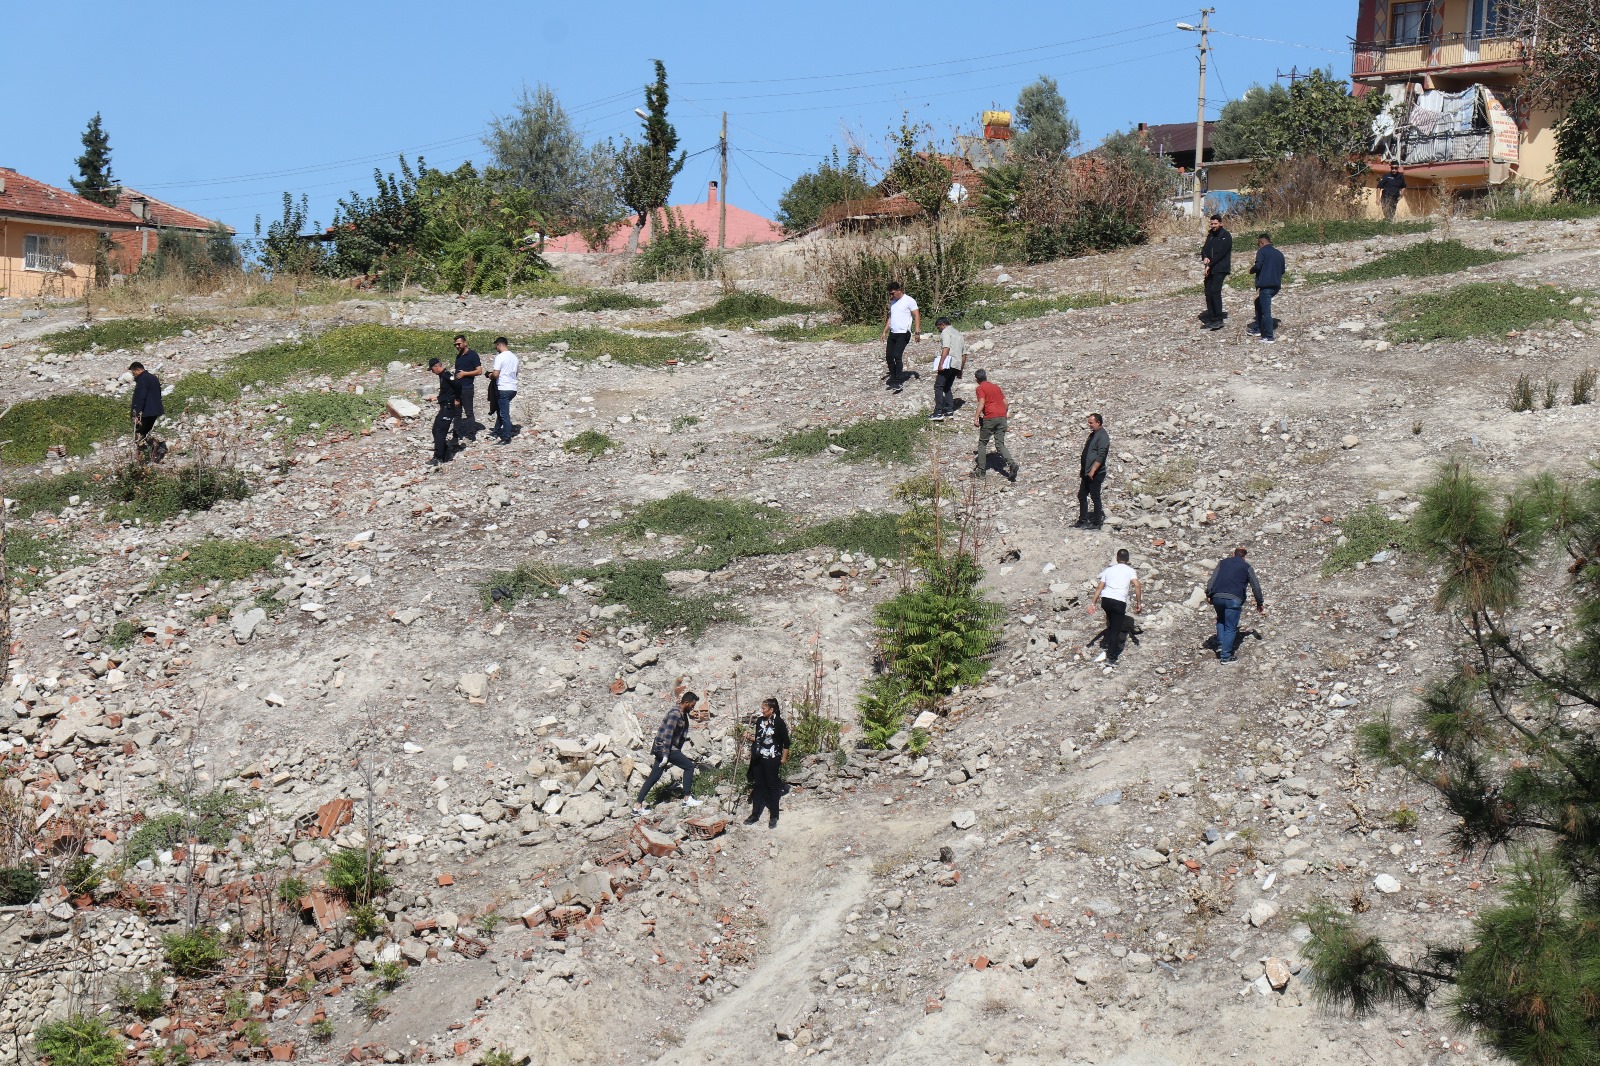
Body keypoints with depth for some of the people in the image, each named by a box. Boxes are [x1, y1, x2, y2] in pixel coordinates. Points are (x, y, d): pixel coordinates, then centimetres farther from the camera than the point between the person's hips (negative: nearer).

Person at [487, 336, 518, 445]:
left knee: (504, 414, -3)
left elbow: (496, 374, -21)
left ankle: (506, 438, 0)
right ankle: (497, 430, 32)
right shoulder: (514, 357, 11)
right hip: (513, 388, 8)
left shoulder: (500, 357, -14)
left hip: (503, 389, -8)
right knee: (500, 409, 24)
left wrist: (490, 376, 3)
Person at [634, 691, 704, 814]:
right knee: (689, 766, -7)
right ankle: (687, 799, -5)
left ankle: (638, 806, 8)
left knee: (654, 777, 8)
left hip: (659, 748, 10)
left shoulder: (682, 713, 14)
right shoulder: (675, 714, -17)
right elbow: (667, 735, -23)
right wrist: (666, 755, -25)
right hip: (665, 747, -10)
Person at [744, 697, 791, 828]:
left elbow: (786, 742, -7)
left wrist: (784, 758, -8)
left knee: (772, 786, 2)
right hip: (758, 758, 6)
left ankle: (773, 817, 9)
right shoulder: (760, 721, 8)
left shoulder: (779, 723, -10)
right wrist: (750, 738, 1)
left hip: (771, 760, -6)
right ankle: (755, 815, 20)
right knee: (758, 786, 12)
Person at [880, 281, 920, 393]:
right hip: (892, 333, 7)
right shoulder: (892, 302, 17)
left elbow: (917, 316, -7)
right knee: (888, 356, 4)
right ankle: (893, 377, 20)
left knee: (897, 356, -17)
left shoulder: (909, 301, -6)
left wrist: (917, 332, -14)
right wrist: (884, 332, 19)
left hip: (903, 333, -7)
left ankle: (898, 381, -12)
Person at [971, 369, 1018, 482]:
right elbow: (1005, 402, 18)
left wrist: (976, 418, -19)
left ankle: (981, 470, 9)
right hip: (1001, 417, 5)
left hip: (990, 418, -5)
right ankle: (1012, 464, -19)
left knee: (982, 443, 10)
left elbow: (982, 402, -15)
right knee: (1000, 444, 4)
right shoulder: (996, 386, 20)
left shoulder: (980, 388, 1)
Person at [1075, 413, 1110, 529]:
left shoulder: (1103, 436, -15)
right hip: (1087, 473, 10)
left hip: (1096, 474, -10)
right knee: (1082, 496, 11)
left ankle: (1096, 523, 4)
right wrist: (1082, 470, 20)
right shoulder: (1093, 434, 15)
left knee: (1095, 498, -3)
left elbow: (1100, 456, -22)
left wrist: (1092, 471, -26)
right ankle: (1083, 521, 18)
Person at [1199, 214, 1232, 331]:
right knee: (1208, 292, 4)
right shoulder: (1210, 235, 17)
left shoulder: (1226, 236, -7)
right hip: (1210, 269, 8)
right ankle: (1211, 317, 9)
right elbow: (1204, 248, 14)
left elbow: (1221, 253, -15)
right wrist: (1204, 257, -10)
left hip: (1220, 268, -8)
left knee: (1215, 291, -18)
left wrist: (1210, 265, -16)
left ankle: (1219, 318, -16)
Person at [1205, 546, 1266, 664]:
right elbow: (1256, 587, 13)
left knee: (1221, 620, 28)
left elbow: (1212, 579, 8)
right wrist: (1260, 603, 21)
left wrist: (1208, 594, 4)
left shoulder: (1223, 563, 20)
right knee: (1230, 628, 2)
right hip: (1234, 599, -3)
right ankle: (1226, 655, 0)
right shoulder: (1247, 567, 13)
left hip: (1217, 596, 3)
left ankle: (1220, 645, 14)